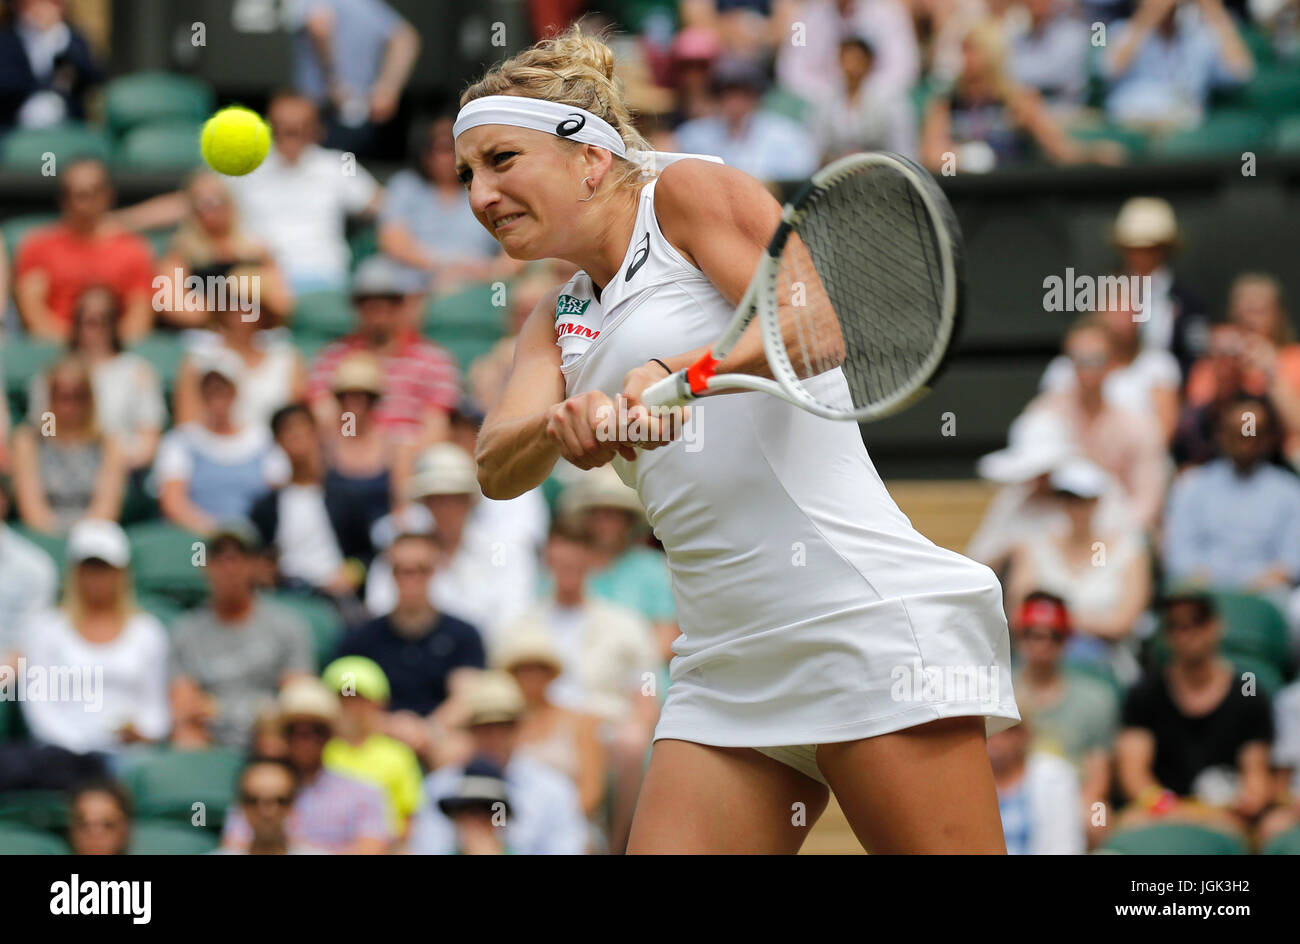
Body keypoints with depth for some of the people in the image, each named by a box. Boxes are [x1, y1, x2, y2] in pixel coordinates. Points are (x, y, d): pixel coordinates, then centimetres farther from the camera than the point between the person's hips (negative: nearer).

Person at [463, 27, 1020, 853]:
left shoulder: (690, 193, 3)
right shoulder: (560, 320, 21)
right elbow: (499, 468, 4)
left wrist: (680, 374, -30)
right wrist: (562, 426, -19)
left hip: (862, 612, -7)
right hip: (729, 659, 7)